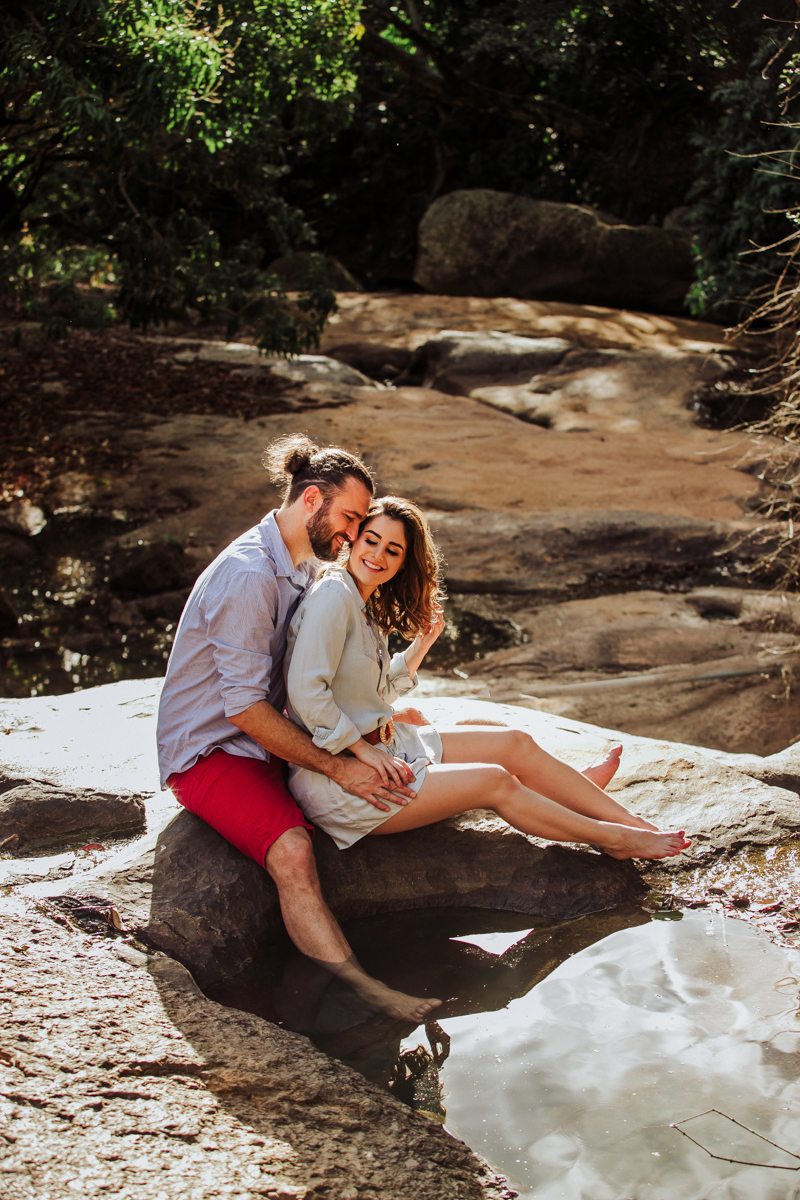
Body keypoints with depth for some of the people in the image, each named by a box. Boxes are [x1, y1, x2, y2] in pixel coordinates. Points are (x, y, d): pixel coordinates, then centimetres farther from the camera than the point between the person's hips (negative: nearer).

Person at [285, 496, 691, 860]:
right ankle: (613, 839, 7)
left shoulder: (365, 604, 11)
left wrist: (421, 644, 4)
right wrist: (363, 750, -21)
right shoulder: (333, 596, -19)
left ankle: (639, 825, 13)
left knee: (516, 744, 5)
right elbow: (306, 689, -26)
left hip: (379, 743, 10)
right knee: (495, 782, -11)